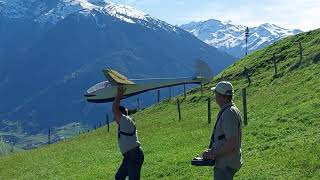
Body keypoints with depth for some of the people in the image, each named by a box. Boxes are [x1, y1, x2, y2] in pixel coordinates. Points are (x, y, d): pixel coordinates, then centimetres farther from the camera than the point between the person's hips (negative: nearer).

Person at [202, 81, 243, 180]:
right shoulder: (225, 111, 13)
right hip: (223, 163, 11)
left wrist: (213, 154, -19)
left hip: (226, 165, -11)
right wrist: (212, 150, 12)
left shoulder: (229, 113, -20)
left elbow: (232, 143, -25)